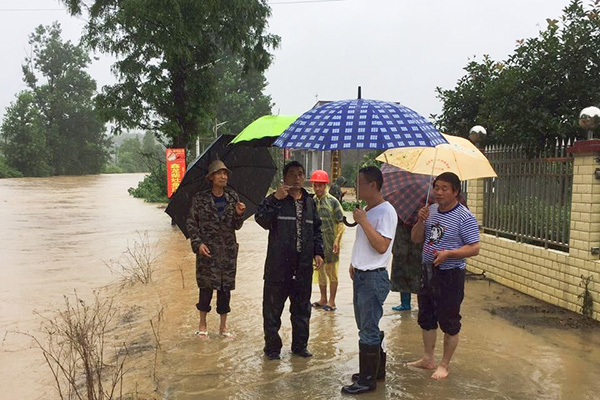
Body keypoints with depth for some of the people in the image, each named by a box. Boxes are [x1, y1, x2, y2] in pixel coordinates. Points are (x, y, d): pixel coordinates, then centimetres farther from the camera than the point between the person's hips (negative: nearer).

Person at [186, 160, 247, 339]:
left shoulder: (232, 197, 6)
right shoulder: (200, 198, -3)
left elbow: (236, 226, 8)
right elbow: (191, 223, -1)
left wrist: (239, 214, -12)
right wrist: (198, 243, -12)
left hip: (228, 249, 3)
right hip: (207, 248, -3)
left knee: (226, 286, 7)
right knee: (206, 285, -1)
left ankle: (223, 326, 19)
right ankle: (202, 325, 17)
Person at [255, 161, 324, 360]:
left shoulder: (310, 203, 12)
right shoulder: (275, 200, -3)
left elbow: (316, 230, 18)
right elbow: (262, 219, -19)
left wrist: (318, 252, 8)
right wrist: (275, 199, -25)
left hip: (303, 266, 5)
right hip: (278, 266, -4)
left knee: (302, 309, 14)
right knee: (272, 308, 4)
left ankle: (300, 345, 29)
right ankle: (272, 347, 17)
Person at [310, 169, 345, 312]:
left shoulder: (333, 201, -8)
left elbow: (341, 223, -10)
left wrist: (337, 240, -20)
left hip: (330, 243, -5)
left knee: (332, 272, 4)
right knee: (320, 271, 14)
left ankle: (332, 301, 13)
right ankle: (323, 299, 27)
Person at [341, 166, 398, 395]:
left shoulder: (386, 211, -16)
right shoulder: (367, 210, 12)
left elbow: (381, 246, -25)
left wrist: (363, 221, -23)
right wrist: (354, 263, 14)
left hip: (374, 277, -9)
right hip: (360, 275, 9)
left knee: (368, 331, -2)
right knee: (367, 327, 17)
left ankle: (368, 380, 9)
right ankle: (377, 370, 31)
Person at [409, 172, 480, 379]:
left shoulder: (465, 218, -15)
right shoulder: (431, 210, 6)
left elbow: (474, 248, -17)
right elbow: (416, 239, 9)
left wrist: (447, 254, -27)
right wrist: (421, 221, -9)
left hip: (450, 275, -7)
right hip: (428, 271, 7)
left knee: (449, 323, 6)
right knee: (426, 318, 18)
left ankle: (444, 365, 21)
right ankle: (427, 359, 33)